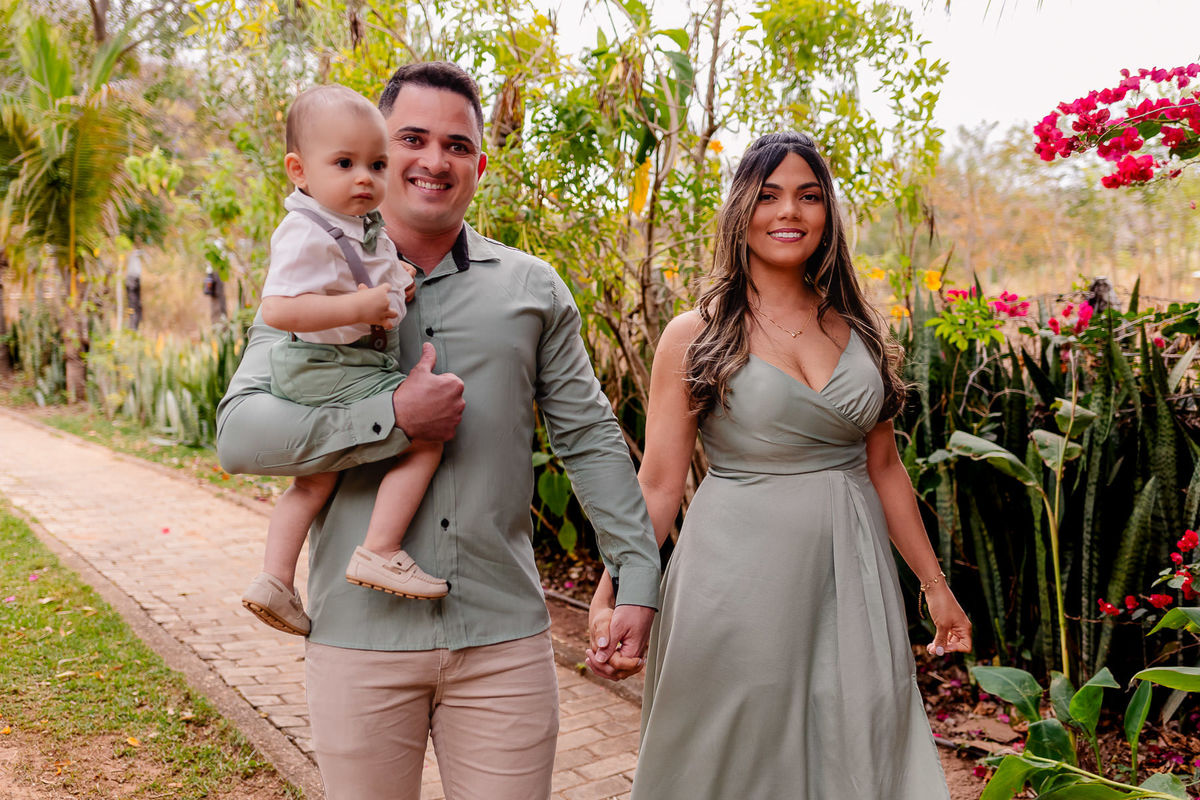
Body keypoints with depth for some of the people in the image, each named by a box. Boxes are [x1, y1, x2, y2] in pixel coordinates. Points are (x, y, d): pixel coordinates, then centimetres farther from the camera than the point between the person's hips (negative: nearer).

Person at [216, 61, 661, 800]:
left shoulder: (533, 288, 8)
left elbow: (591, 439, 8)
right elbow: (239, 434, -8)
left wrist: (639, 576, 4)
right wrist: (394, 420, -17)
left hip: (504, 635, 1)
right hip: (360, 634, 0)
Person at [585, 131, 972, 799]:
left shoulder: (858, 329, 7)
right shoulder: (697, 336, -4)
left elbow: (885, 467, 13)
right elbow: (658, 485, -7)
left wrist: (935, 585, 15)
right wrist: (612, 599, -19)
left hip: (850, 580, 4)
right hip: (738, 581, -3)